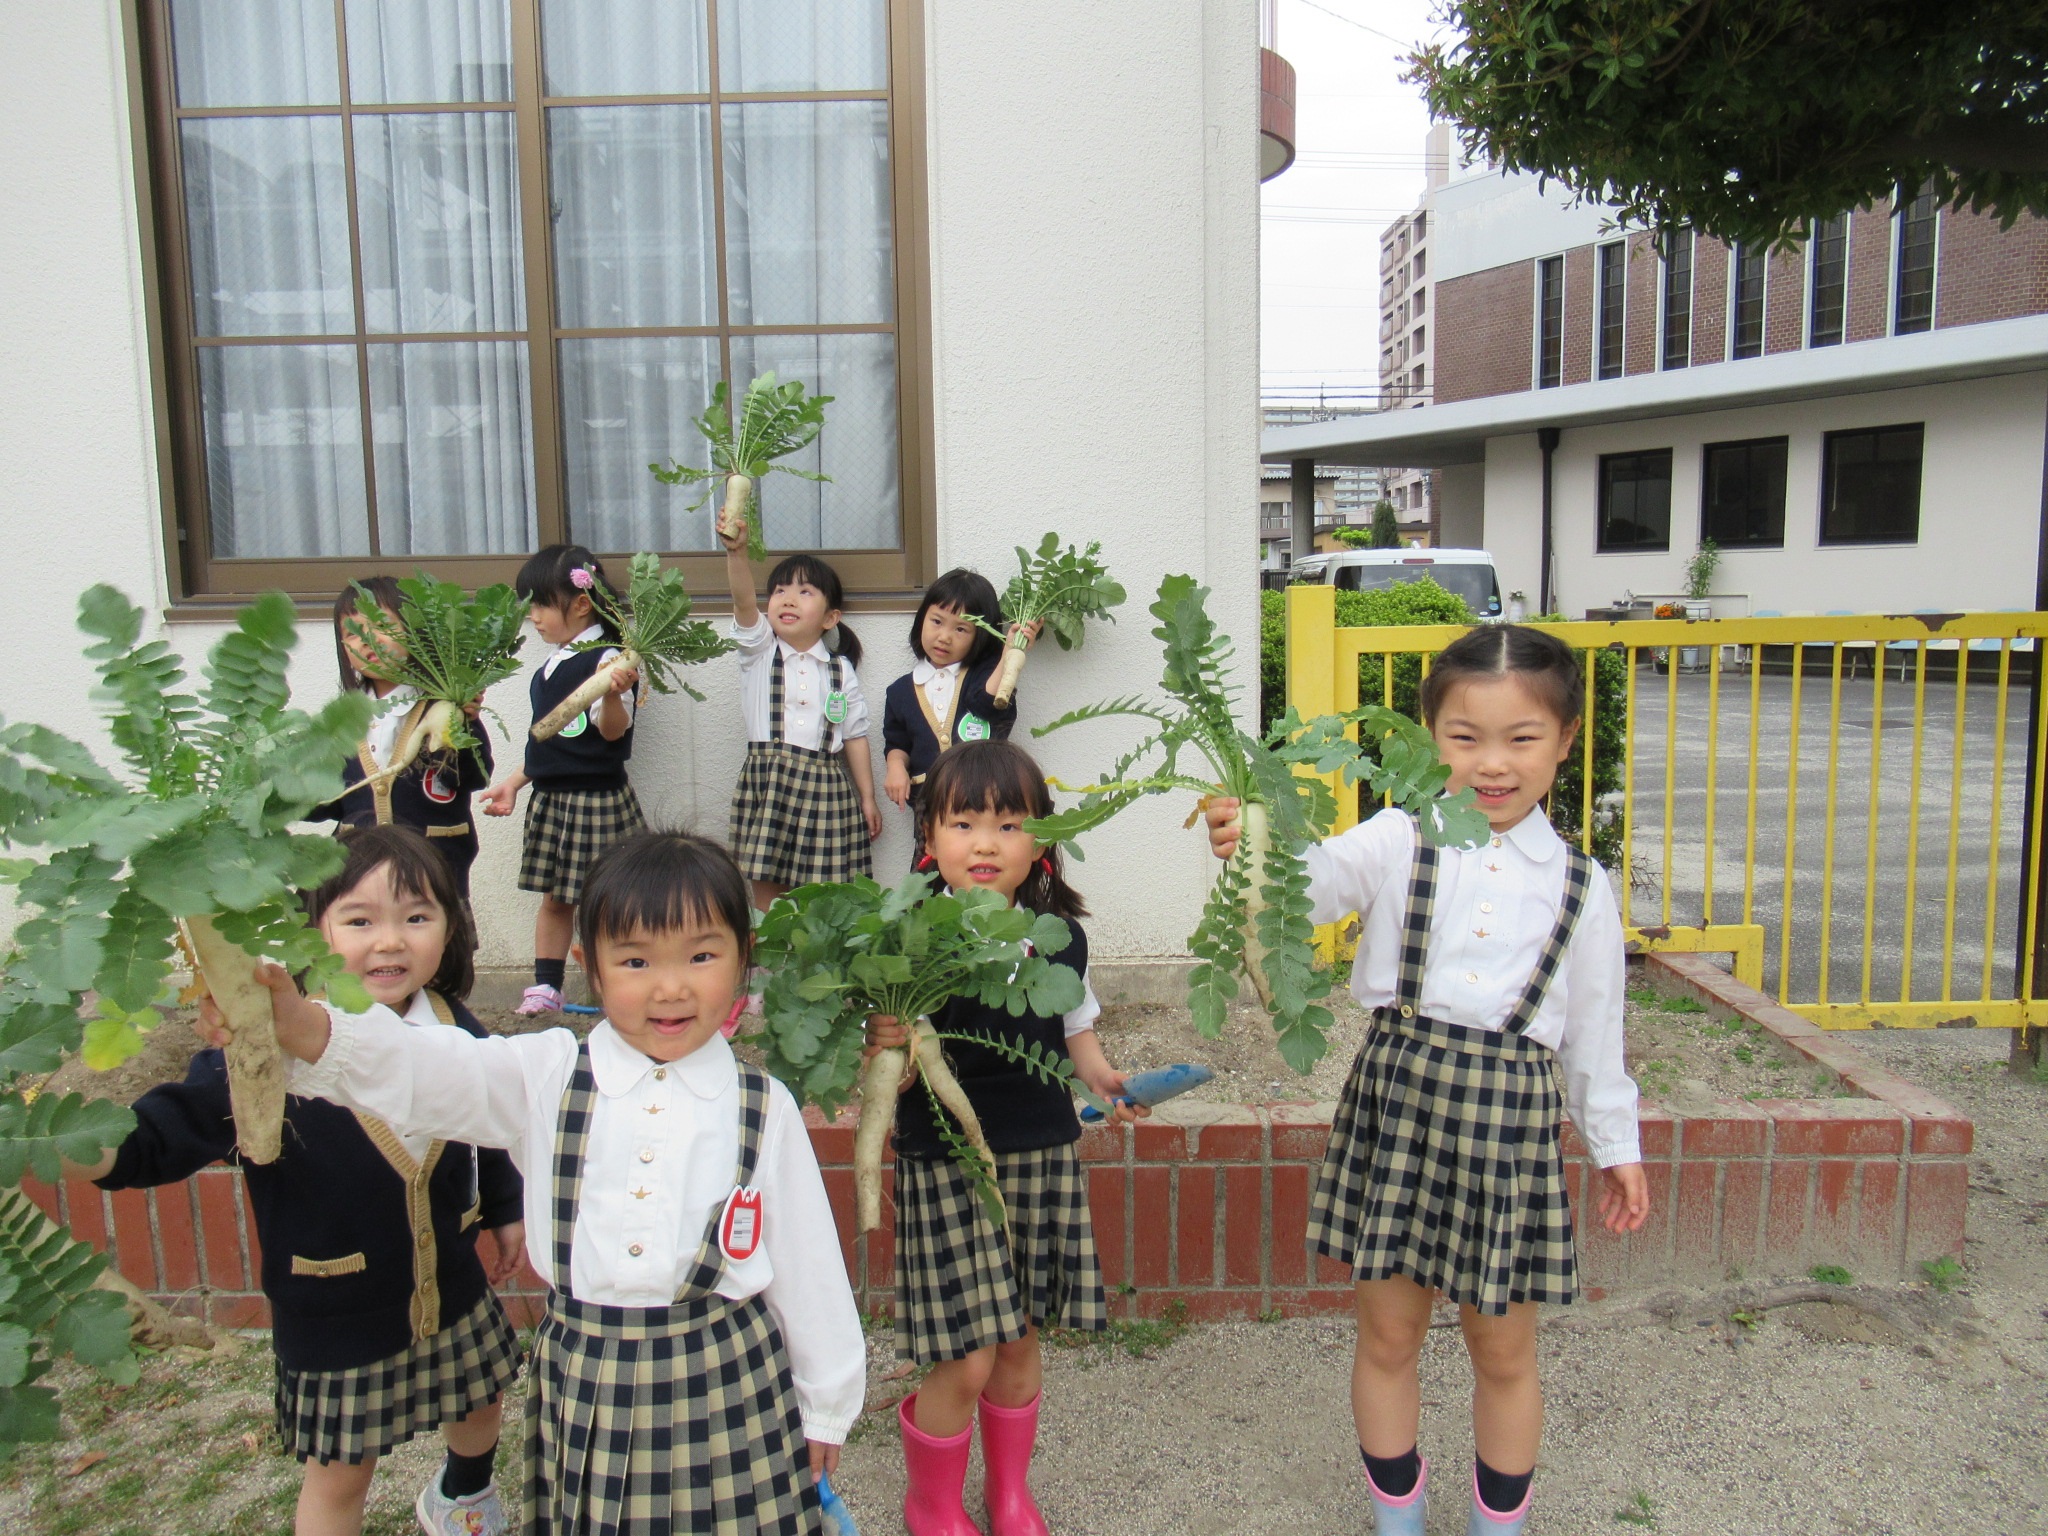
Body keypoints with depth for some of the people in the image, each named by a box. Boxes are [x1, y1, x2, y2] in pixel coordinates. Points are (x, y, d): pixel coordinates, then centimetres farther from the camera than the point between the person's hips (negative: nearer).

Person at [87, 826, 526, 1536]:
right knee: (338, 1475, 13)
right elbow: (178, 1122, -25)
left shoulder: (458, 1033, -8)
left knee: (478, 1404, 28)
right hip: (336, 1318, -5)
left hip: (453, 1290, 5)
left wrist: (505, 1210, 18)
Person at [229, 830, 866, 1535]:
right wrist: (305, 1030, -36)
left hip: (725, 1387, -1)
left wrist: (827, 1404, 8)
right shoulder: (547, 1077, -3)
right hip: (584, 1383, 1)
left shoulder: (764, 1109, -5)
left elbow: (807, 1262, 1)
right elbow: (426, 1071, -18)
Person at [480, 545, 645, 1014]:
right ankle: (547, 985, 25)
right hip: (550, 799, 8)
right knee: (553, 896, 14)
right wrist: (514, 781, 24)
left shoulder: (606, 660, -13)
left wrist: (613, 695, -42)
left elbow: (612, 731, -23)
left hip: (598, 799, -8)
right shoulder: (550, 668, 13)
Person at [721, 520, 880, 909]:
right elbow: (743, 600, -15)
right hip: (767, 783, -1)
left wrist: (868, 797, 10)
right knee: (766, 890, 0)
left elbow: (855, 736, 10)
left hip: (824, 788, 1)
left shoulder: (840, 670, 8)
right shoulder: (759, 651, 4)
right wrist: (737, 551, -33)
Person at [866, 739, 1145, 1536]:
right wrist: (885, 1048, -33)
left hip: (1043, 1156, 4)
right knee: (968, 1360, -1)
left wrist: (1102, 1074, -2)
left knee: (1020, 1344, 15)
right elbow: (890, 1081, -12)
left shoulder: (1060, 938, 0)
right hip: (945, 1164, -4)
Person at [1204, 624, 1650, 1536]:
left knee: (1503, 1350, 14)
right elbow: (1309, 885, -19)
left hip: (1512, 1116, 1)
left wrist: (1615, 1145, 16)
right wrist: (1249, 846, -40)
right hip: (1397, 1095, 0)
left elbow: (1595, 1029, 10)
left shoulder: (1579, 886, 2)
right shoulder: (1397, 844, -4)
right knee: (1388, 1332, 12)